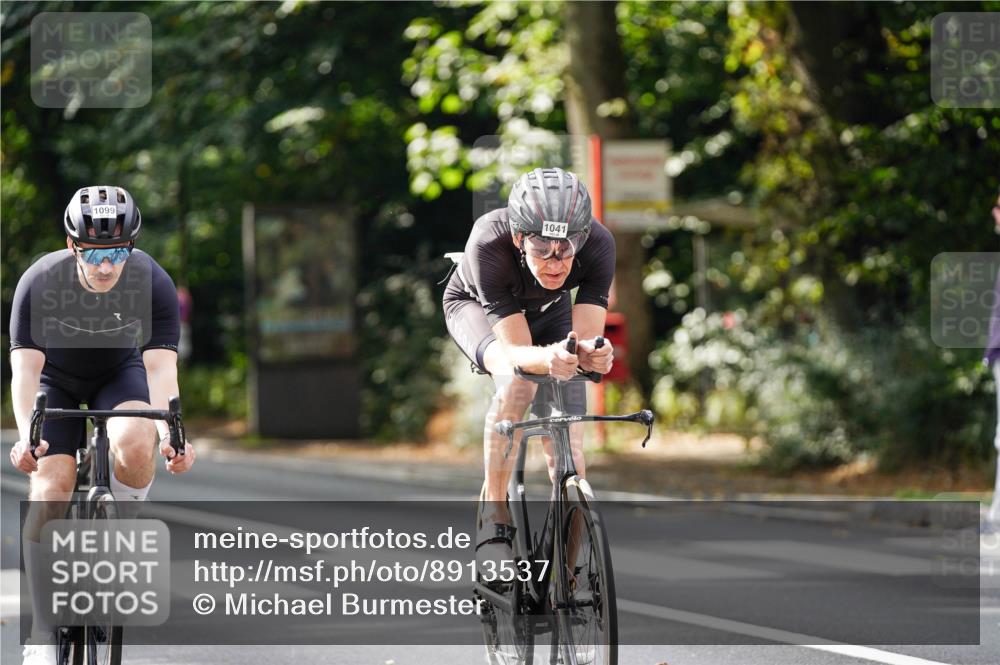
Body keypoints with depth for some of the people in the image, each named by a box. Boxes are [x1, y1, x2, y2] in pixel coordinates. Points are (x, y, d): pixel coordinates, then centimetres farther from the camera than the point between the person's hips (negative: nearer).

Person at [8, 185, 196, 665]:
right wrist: (26, 436, -46)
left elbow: (160, 364, -30)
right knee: (49, 490, -17)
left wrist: (168, 432, -46)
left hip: (121, 375, 0)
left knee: (135, 445, -33)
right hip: (57, 378, 0)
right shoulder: (39, 283, -28)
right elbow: (25, 367, -30)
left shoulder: (154, 283, -27)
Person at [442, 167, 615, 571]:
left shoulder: (598, 245, -36)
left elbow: (586, 339, -35)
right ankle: (493, 519, -23)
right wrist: (550, 358, -64)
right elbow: (516, 352, -42)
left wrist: (593, 354, -59)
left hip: (549, 311, 3)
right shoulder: (489, 245, -42)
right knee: (516, 382, -35)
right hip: (476, 306, -3)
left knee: (567, 452, -10)